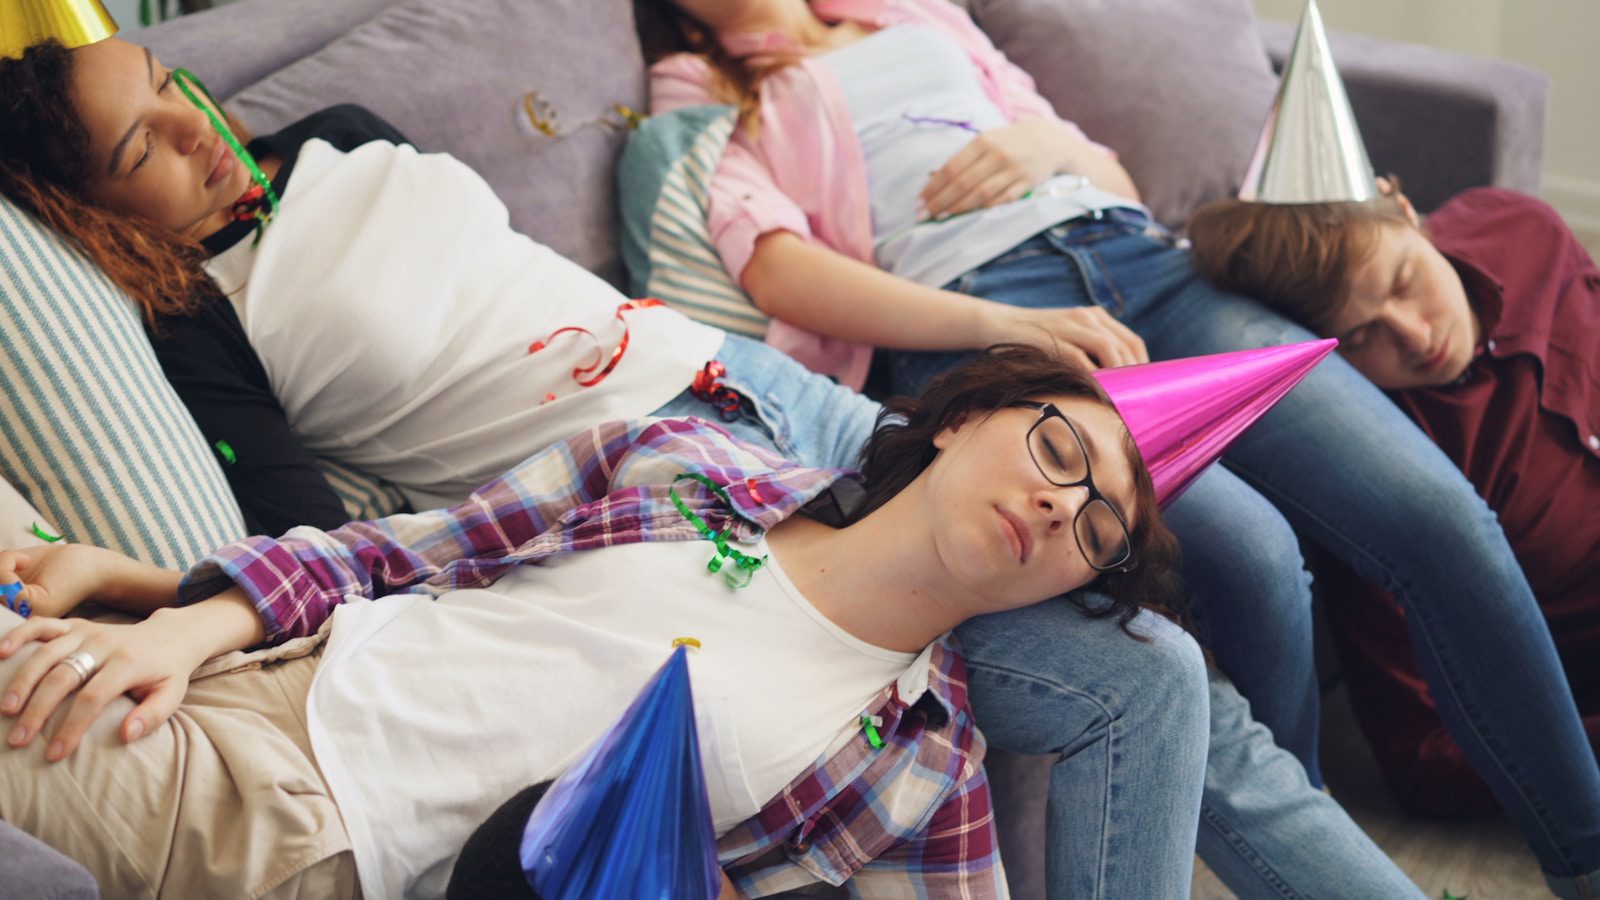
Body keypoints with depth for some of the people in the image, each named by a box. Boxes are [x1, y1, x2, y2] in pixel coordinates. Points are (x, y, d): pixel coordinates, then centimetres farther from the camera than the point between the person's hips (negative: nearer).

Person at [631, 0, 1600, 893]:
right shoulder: (698, 90, 16)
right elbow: (774, 267, -5)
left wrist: (1048, 142, 4)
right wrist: (1005, 327, -20)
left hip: (1139, 259, 5)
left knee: (1439, 514, -16)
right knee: (1248, 553, -32)